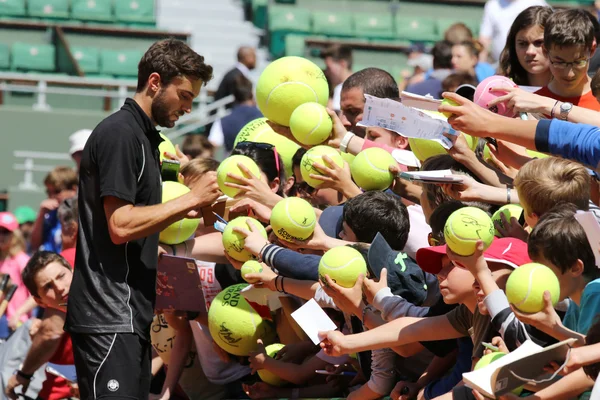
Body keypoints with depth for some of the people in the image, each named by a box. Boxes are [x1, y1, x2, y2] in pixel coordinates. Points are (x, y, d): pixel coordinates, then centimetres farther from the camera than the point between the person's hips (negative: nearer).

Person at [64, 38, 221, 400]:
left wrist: (184, 212, 9)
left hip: (131, 314, 10)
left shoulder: (143, 137, 19)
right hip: (109, 319, -10)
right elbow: (120, 226, -19)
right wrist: (191, 198, -13)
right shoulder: (119, 133, -11)